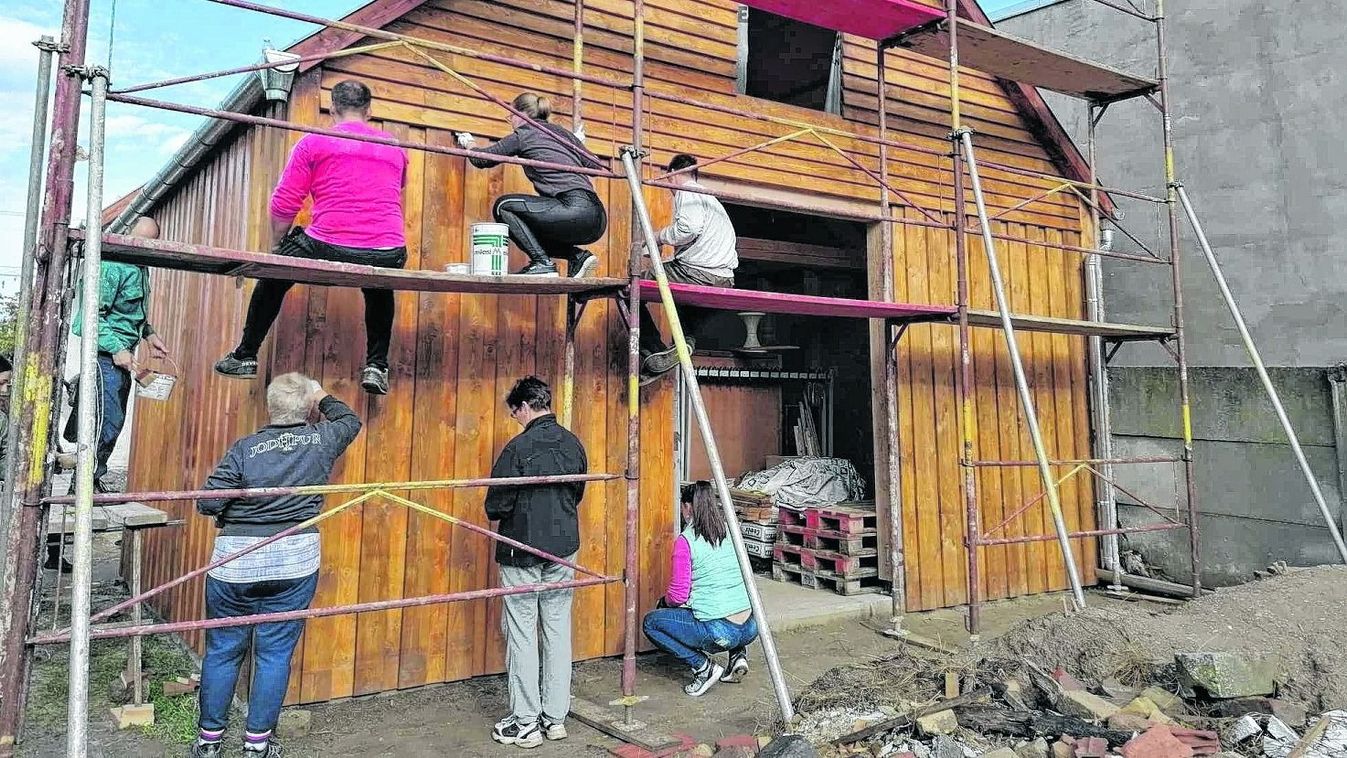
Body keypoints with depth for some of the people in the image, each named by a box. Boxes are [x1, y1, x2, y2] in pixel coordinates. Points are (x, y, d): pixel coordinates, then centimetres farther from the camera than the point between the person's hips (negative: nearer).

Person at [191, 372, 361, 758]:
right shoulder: (321, 440, -1)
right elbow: (351, 420, 20)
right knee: (275, 652, 9)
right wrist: (324, 398, 34)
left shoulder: (245, 448, -4)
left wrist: (230, 513, 14)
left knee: (222, 649, 14)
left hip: (235, 560, 0)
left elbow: (208, 502, -7)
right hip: (294, 561, 0)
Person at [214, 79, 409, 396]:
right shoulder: (395, 147, 17)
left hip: (326, 249, -2)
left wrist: (276, 245, 22)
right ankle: (376, 366, 27)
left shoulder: (313, 142, 8)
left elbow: (284, 204, 6)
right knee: (379, 292, 38)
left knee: (272, 280, 28)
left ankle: (245, 357, 37)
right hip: (387, 257, 2)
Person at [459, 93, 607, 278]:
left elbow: (481, 159, 15)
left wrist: (469, 143, 37)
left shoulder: (522, 135, 5)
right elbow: (596, 166, 25)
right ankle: (578, 256, 10)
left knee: (503, 206, 4)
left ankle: (542, 263, -3)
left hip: (576, 210, -8)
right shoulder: (563, 133, 23)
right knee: (531, 229, 26)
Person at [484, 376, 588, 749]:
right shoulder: (573, 444, 3)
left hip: (522, 552, -6)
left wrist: (503, 516, 8)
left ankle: (525, 723, 11)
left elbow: (496, 506, -13)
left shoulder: (519, 448, -16)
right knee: (558, 631, 11)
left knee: (522, 634, 4)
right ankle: (555, 717, 19)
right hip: (564, 549, 6)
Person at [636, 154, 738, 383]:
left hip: (699, 273, -9)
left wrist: (657, 237, -1)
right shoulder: (710, 198, 31)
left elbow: (689, 227, -18)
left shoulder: (686, 192, 2)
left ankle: (655, 352, -12)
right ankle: (687, 339, 17)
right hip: (725, 278, 10)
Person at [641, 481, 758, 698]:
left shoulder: (686, 541, -9)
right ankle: (738, 653, 18)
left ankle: (704, 666, 2)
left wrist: (668, 599, 15)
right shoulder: (730, 530, 9)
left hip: (719, 632, -7)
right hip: (750, 629, 7)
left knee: (650, 623, 12)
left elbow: (677, 596, -8)